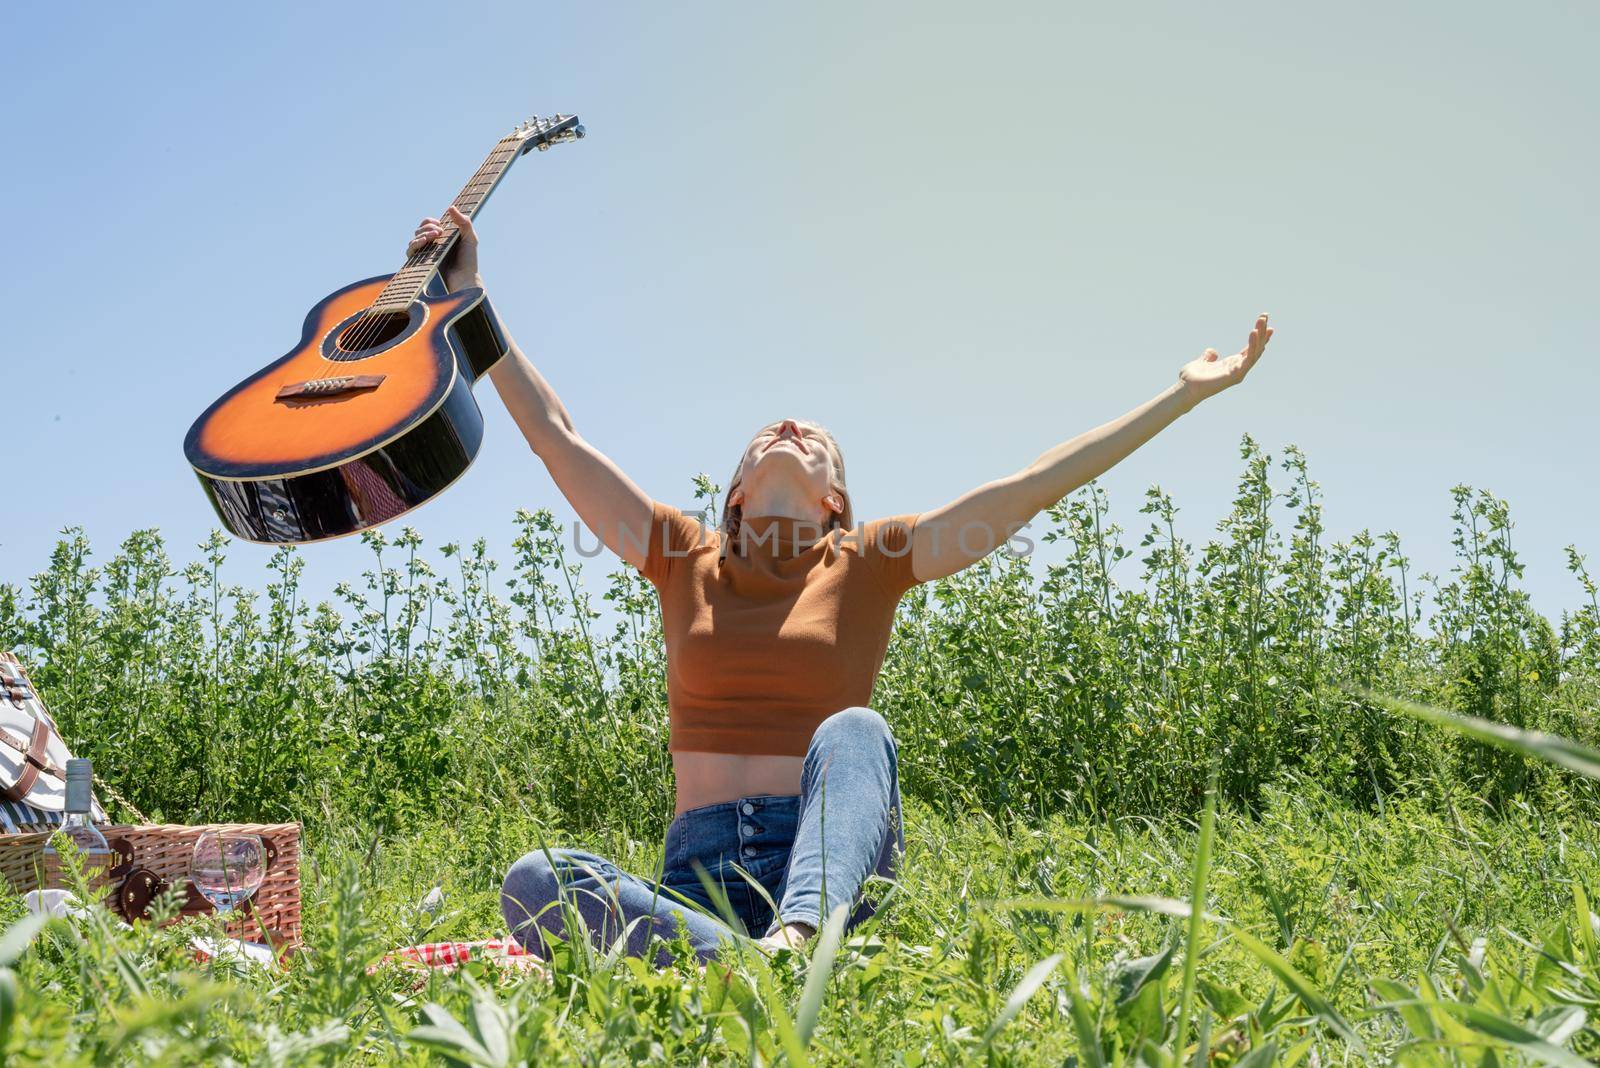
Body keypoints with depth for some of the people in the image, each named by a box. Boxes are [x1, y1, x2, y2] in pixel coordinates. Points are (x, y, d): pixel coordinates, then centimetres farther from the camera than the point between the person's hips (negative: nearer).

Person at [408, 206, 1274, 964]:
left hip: (830, 858, -1)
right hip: (698, 872, 1)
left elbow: (1031, 486, 4)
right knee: (535, 880, -28)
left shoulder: (868, 564, 10)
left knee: (853, 730, -32)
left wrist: (1187, 392, 1)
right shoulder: (685, 562, 14)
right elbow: (555, 434, 14)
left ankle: (798, 936, -54)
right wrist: (470, 301, 14)